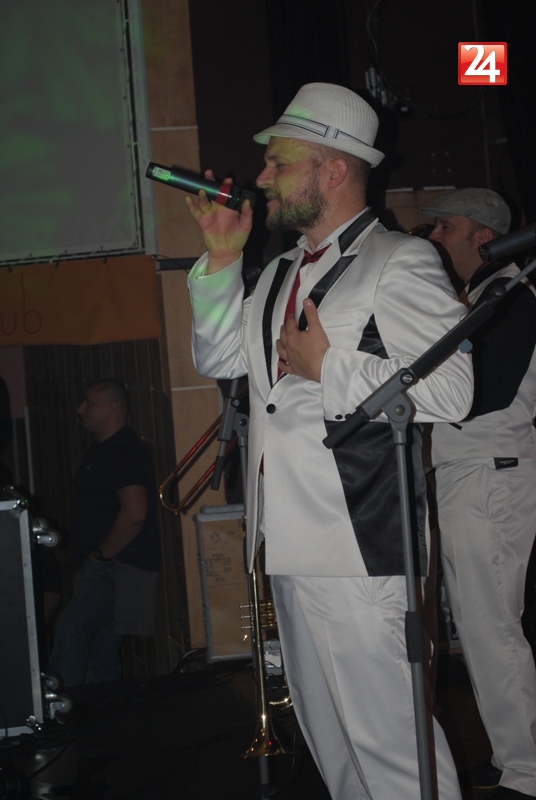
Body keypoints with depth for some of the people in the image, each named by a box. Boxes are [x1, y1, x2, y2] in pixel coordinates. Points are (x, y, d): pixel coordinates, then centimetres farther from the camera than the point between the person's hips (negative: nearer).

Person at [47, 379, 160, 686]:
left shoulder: (125, 451, -14)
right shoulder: (104, 449, 18)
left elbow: (135, 512, -25)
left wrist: (101, 554, -17)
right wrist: (95, 557, 14)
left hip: (117, 566, -10)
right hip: (105, 568, 10)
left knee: (70, 634, -20)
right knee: (102, 650, 11)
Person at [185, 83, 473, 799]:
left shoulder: (399, 262, -7)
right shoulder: (282, 273, 20)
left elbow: (450, 390, -17)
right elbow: (217, 358, 22)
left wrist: (330, 368, -14)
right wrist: (222, 257, 12)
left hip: (356, 547, -9)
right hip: (288, 543, 9)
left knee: (383, 730, -7)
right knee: (327, 731, 17)